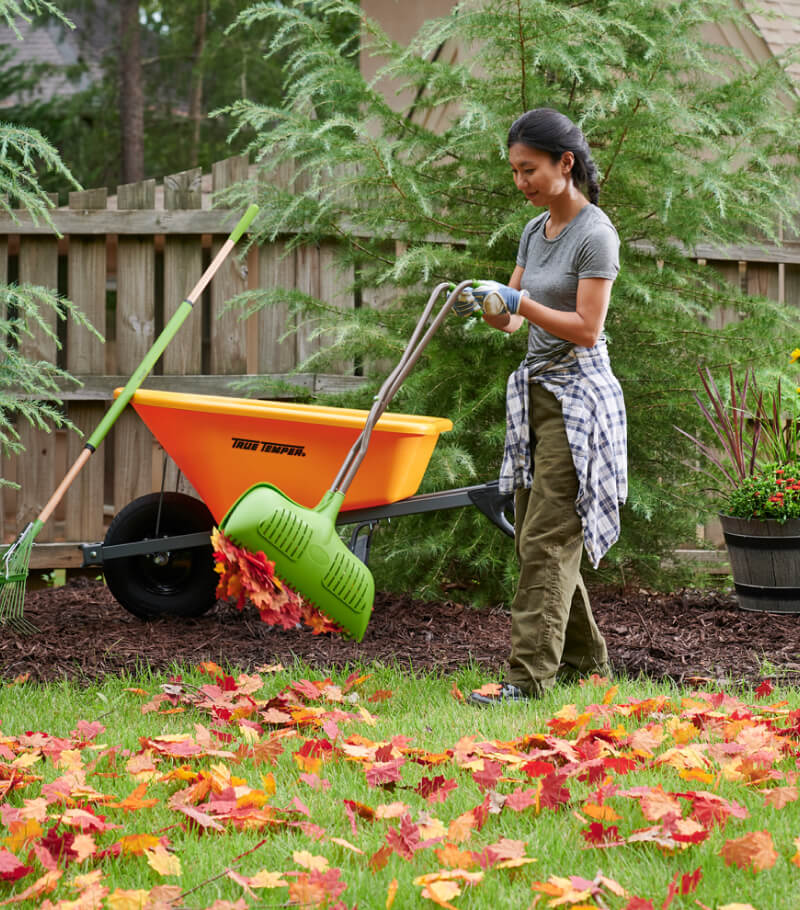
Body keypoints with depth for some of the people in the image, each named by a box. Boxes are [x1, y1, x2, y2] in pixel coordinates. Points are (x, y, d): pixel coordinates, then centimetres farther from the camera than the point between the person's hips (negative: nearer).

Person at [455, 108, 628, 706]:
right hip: (536, 389, 9)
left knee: (548, 539, -12)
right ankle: (584, 658, 22)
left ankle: (530, 675, -14)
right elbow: (515, 319, 14)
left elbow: (587, 329, -17)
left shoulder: (595, 235, -13)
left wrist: (517, 301, -20)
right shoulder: (535, 231, 13)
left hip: (578, 393, -9)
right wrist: (485, 305, -6)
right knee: (534, 536, 11)